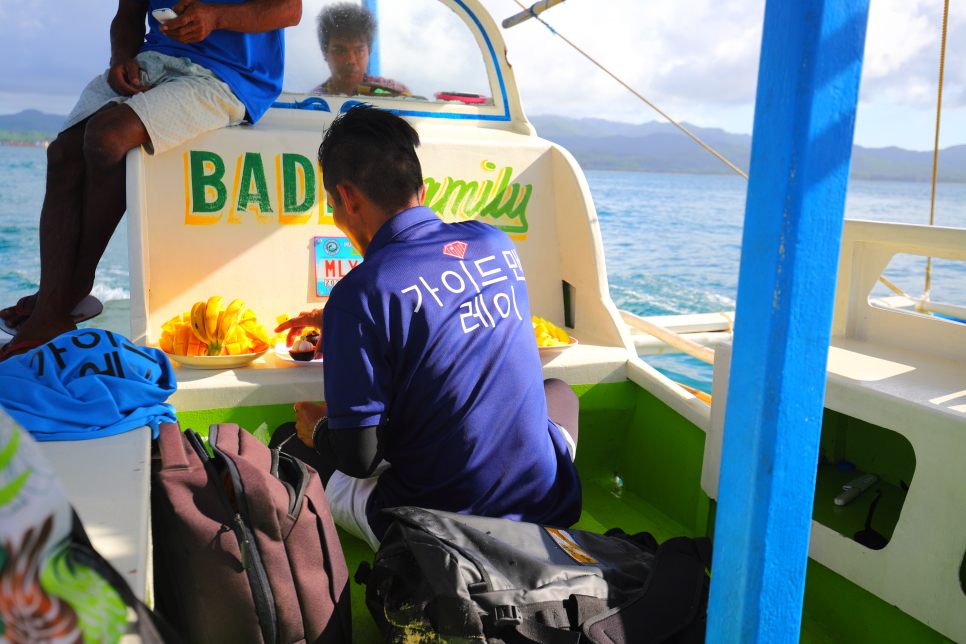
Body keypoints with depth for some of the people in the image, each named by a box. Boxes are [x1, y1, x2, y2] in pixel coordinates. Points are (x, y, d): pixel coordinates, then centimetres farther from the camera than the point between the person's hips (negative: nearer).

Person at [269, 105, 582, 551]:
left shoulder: (361, 291, -20)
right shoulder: (496, 243, -1)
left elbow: (359, 458, -18)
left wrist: (319, 428, 6)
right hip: (551, 510, 5)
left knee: (290, 440, 18)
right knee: (559, 392, 35)